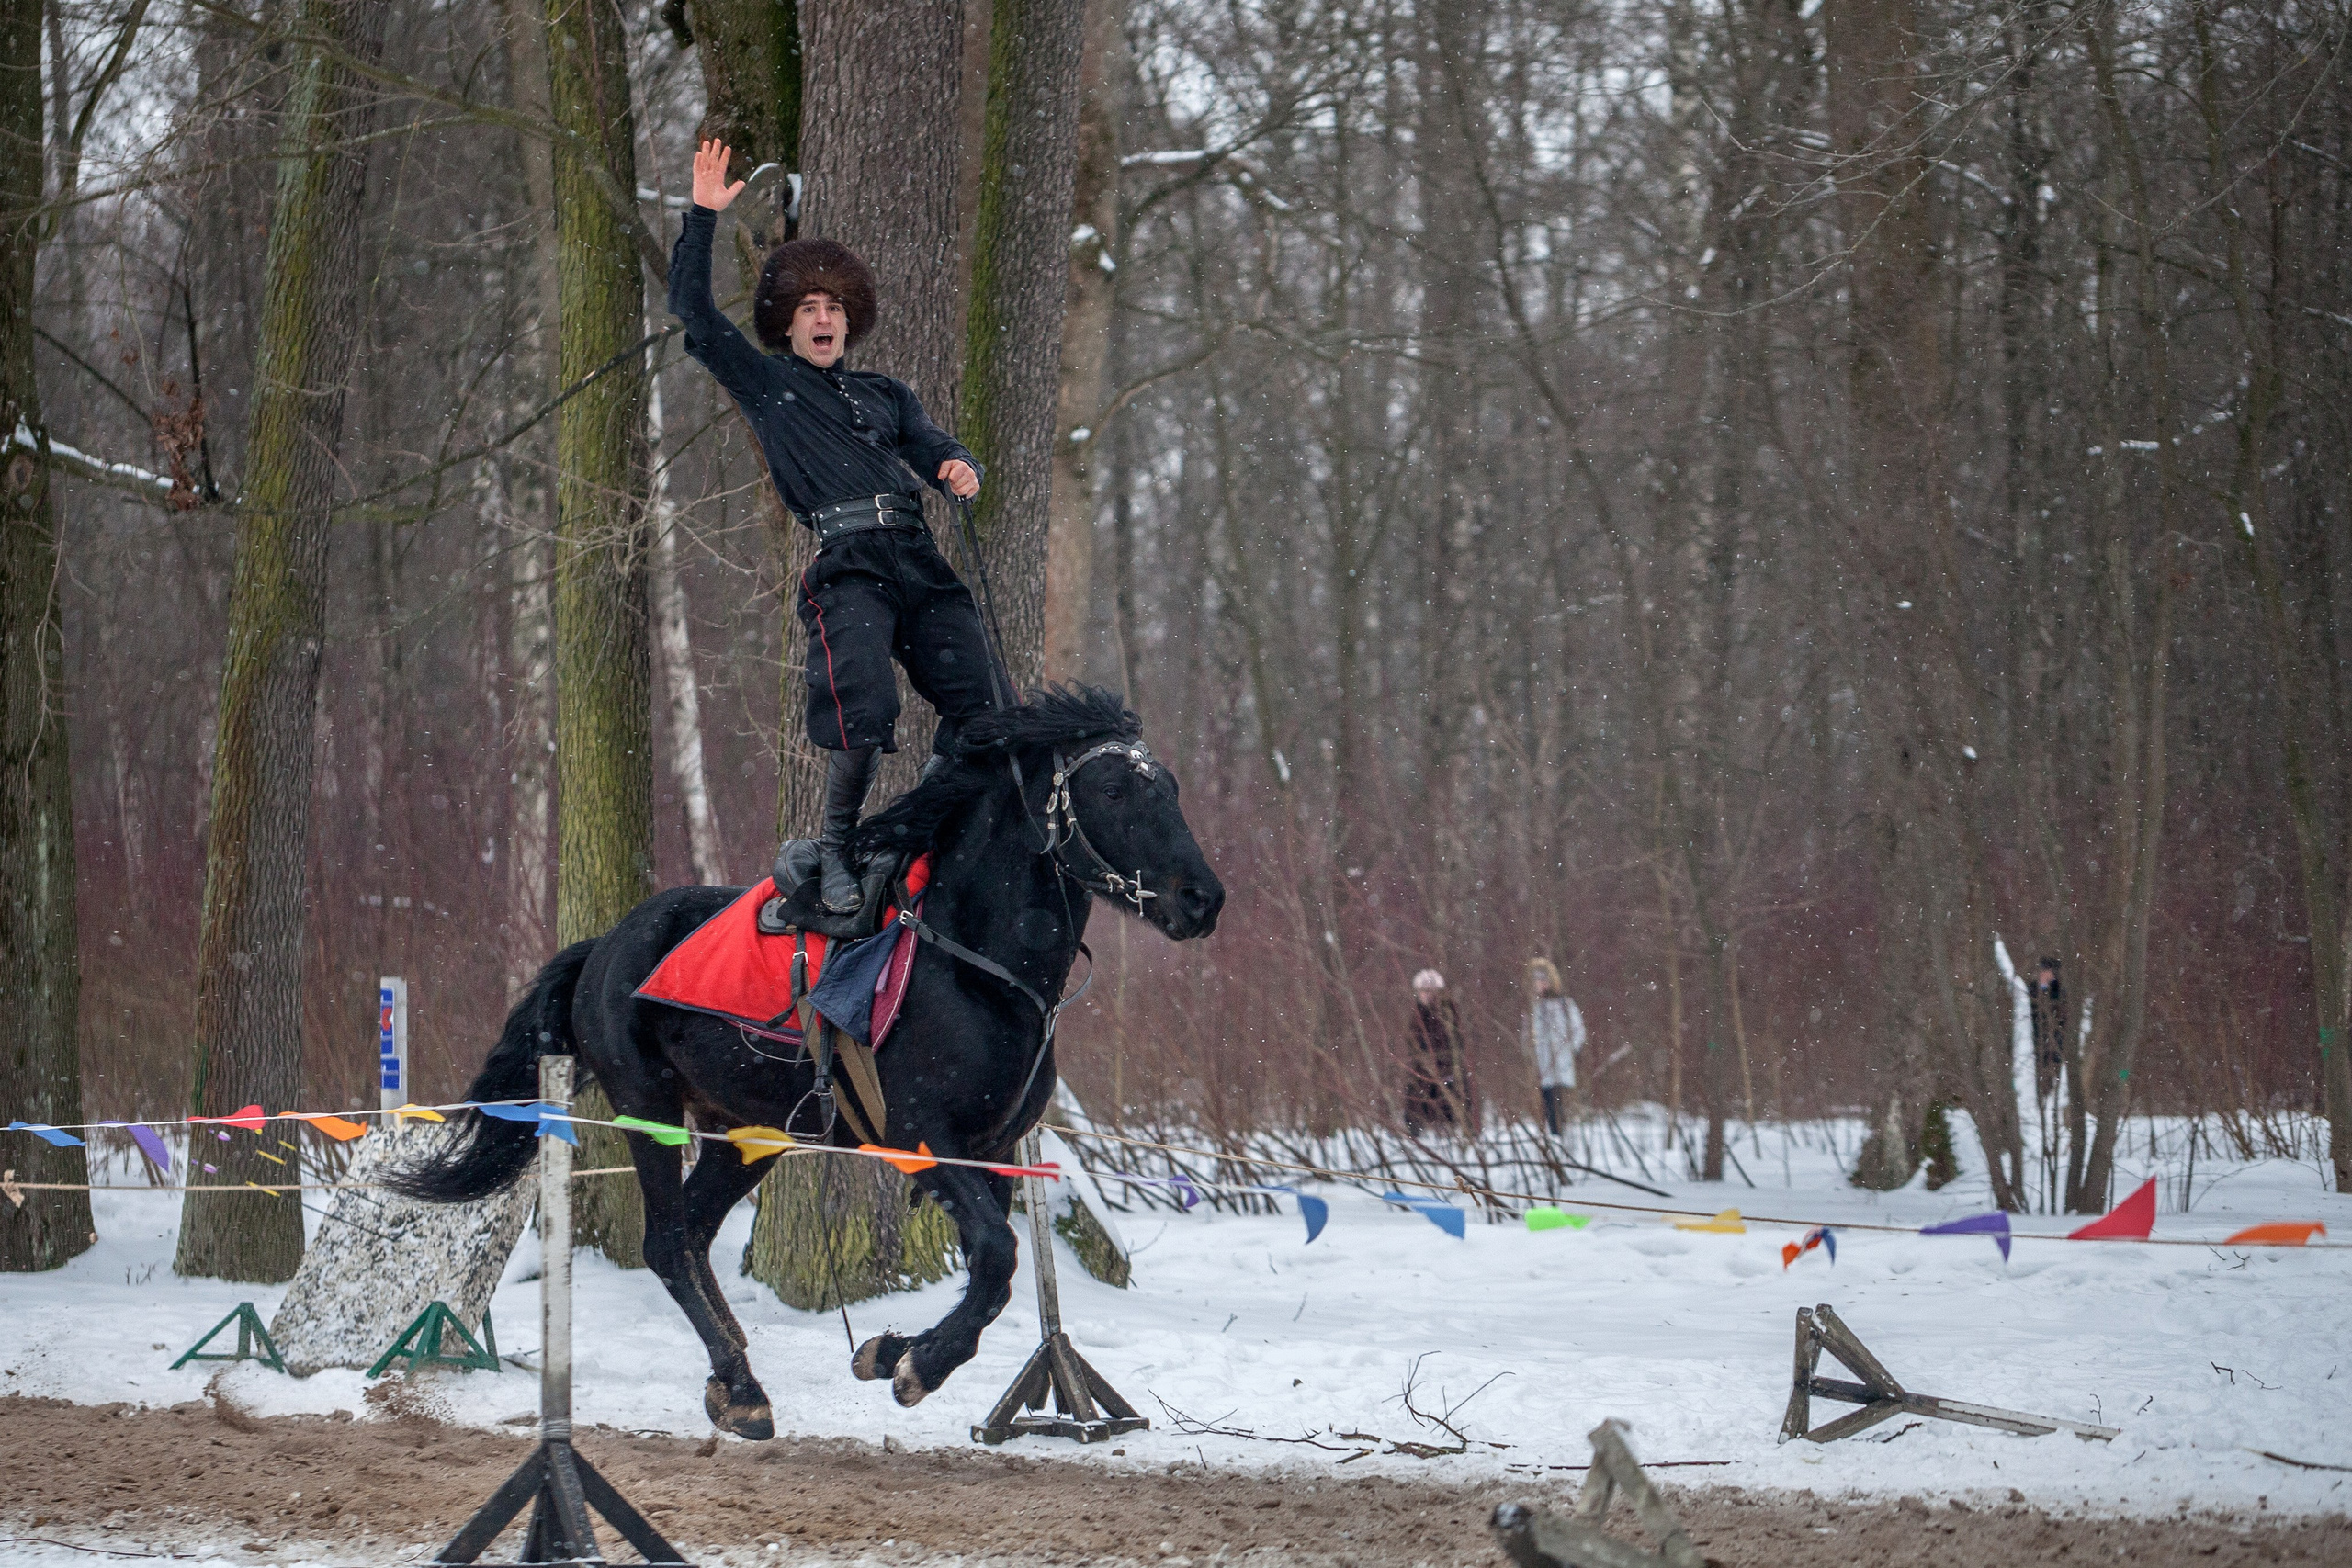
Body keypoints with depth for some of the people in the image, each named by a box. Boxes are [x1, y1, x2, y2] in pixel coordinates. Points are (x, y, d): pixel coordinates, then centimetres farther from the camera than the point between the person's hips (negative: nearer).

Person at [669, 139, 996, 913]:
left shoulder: (885, 393, 29)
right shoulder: (765, 383, 17)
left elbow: (930, 445, 16)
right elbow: (693, 310, 9)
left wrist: (958, 467, -8)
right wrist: (702, 217, 5)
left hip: (917, 558, 5)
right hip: (845, 565, -5)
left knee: (977, 709, -6)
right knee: (864, 707, -23)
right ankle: (836, 847, -6)